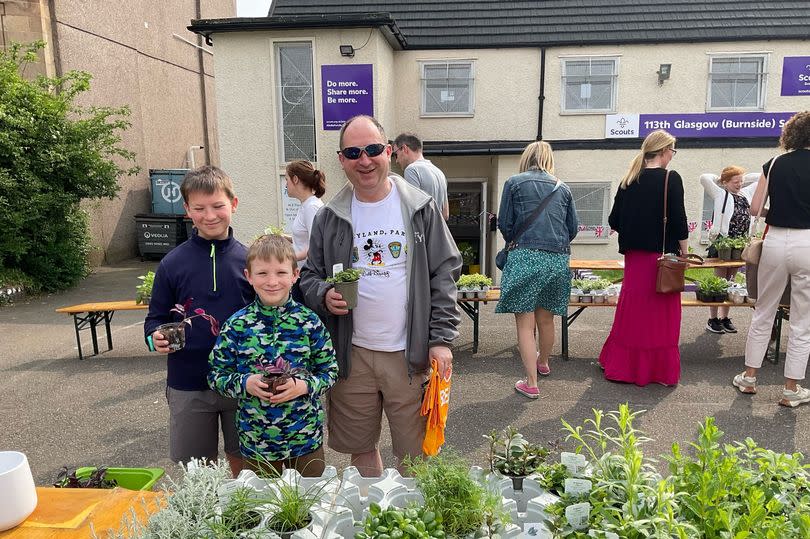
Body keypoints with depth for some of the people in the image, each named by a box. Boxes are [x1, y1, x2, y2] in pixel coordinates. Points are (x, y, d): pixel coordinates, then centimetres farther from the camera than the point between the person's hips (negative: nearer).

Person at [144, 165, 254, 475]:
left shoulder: (248, 260, -3)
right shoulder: (172, 264, -3)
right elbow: (156, 318, 4)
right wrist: (156, 337, -18)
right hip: (188, 386, 0)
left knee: (243, 463, 16)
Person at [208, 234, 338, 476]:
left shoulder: (309, 322, -8)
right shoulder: (236, 325, -7)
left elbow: (330, 371, -2)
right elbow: (216, 375, 0)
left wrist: (304, 386, -19)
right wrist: (245, 383, -17)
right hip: (255, 443, 1)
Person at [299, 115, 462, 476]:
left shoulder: (420, 209, -1)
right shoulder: (330, 217, 4)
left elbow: (444, 273, -2)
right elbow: (310, 276, 11)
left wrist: (441, 339, -8)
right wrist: (324, 296, -13)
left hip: (410, 354, -2)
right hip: (351, 354, 2)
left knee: (414, 453, 10)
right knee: (361, 449, 18)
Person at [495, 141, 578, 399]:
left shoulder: (514, 183, 2)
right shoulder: (562, 187, 12)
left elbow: (505, 224, 1)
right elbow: (573, 228, 13)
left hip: (526, 257, -4)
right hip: (558, 259, 5)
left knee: (525, 323, 2)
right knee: (546, 319, 21)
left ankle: (531, 383, 3)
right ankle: (543, 363, 44)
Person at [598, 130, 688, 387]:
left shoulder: (628, 180, 6)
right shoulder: (670, 179, -8)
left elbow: (614, 221, 6)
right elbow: (679, 220, -11)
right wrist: (684, 252, -1)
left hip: (633, 255, 5)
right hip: (662, 254, -4)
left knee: (631, 309, 12)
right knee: (660, 313, 5)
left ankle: (621, 365, 19)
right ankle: (659, 369, 13)